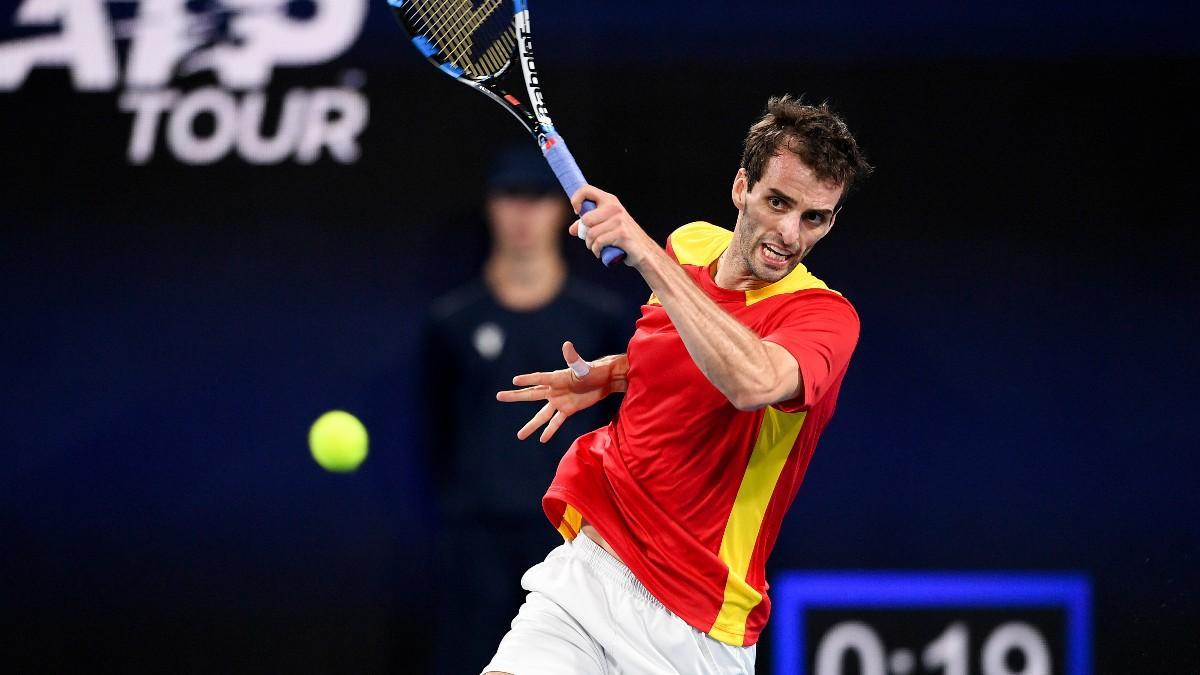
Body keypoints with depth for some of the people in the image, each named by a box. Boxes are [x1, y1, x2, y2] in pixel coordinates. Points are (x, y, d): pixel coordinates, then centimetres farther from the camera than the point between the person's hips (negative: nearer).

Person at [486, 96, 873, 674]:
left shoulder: (827, 316, -14)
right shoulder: (689, 246, 5)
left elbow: (753, 382, -38)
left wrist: (647, 255, -35)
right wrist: (606, 375, 7)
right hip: (584, 567, 4)